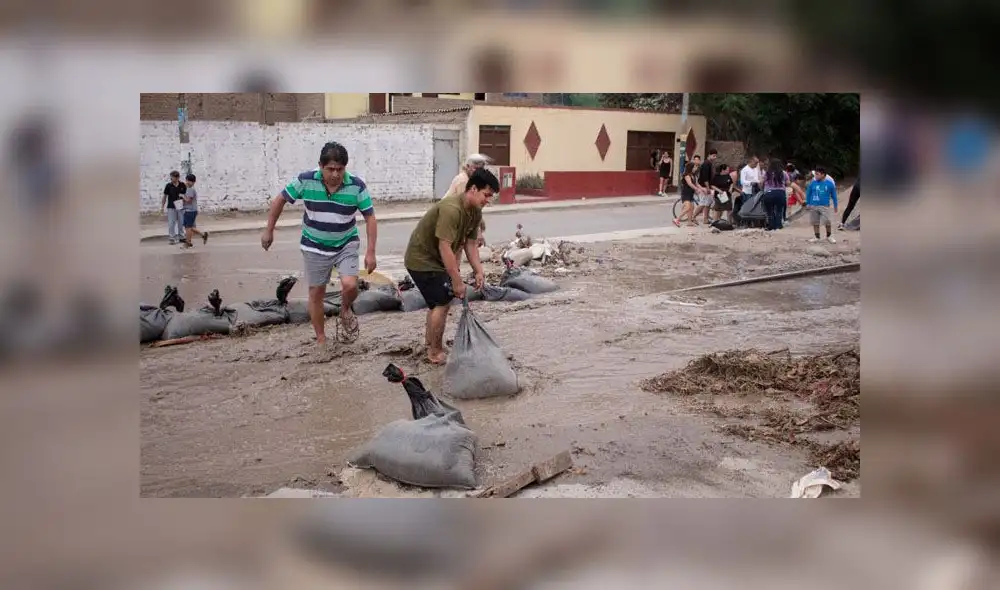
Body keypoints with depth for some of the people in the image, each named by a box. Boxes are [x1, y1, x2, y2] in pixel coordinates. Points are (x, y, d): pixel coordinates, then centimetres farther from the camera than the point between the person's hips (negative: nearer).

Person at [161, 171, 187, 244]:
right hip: (171, 207, -1)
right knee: (171, 223, -3)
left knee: (181, 223, 9)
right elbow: (164, 196, 2)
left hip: (180, 207, 1)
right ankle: (172, 238, 3)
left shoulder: (182, 185, -3)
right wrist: (162, 207, 0)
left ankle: (181, 237, 22)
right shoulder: (168, 186, -4)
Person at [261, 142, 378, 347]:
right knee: (316, 292, 7)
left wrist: (370, 252, -17)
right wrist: (269, 231, 0)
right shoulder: (306, 181, -19)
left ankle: (345, 312, 15)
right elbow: (280, 200, -4)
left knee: (350, 285, -20)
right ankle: (321, 339, 23)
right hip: (315, 246, 1)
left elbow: (370, 218, -12)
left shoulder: (356, 186, -20)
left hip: (346, 244, -1)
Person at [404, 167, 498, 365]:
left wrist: (479, 271, -5)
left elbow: (470, 243, 5)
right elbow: (445, 248, -34)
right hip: (422, 260, -10)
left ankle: (430, 344, 36)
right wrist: (457, 281, -30)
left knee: (439, 301, 19)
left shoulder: (475, 212, -2)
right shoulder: (451, 209, -32)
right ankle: (436, 353, 3)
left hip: (435, 259, 10)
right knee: (442, 303, -9)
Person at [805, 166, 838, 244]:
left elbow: (833, 195, 5)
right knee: (815, 222, 9)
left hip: (824, 206, -2)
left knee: (827, 222, -7)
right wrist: (807, 204, 5)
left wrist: (835, 206, 8)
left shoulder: (829, 183, -4)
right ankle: (817, 237, 23)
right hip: (813, 206, 2)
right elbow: (808, 193, 7)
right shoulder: (813, 183, -2)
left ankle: (829, 236, 13)